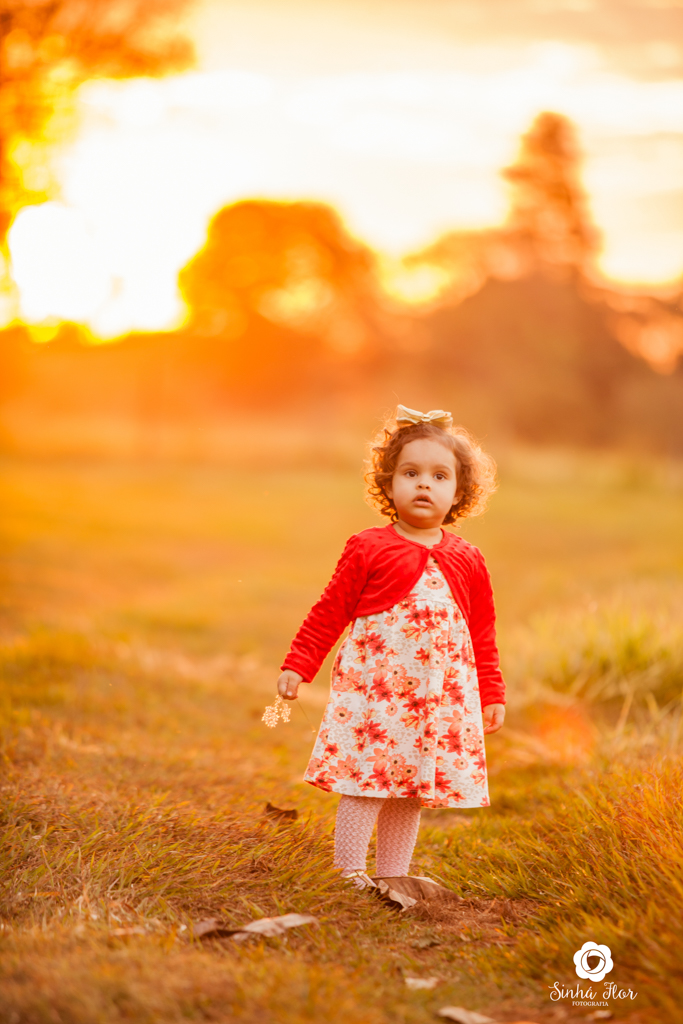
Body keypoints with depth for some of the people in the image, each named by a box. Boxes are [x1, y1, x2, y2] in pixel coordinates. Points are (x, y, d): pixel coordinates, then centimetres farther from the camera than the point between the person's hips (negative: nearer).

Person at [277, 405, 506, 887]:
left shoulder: (467, 562, 8)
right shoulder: (368, 549, -2)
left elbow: (483, 633, 15)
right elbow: (329, 612, 3)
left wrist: (492, 695, 13)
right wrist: (297, 666, -2)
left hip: (439, 696, 4)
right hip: (373, 687, -4)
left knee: (413, 786, 8)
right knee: (366, 778, -9)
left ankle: (393, 878, 17)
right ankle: (349, 873, 1)